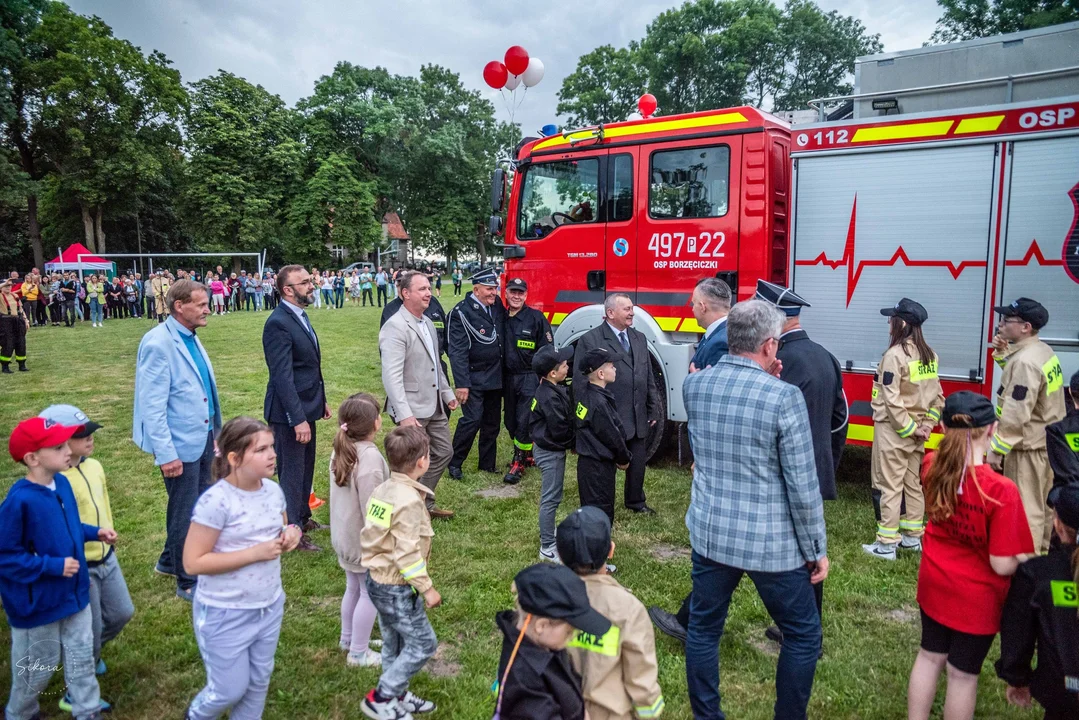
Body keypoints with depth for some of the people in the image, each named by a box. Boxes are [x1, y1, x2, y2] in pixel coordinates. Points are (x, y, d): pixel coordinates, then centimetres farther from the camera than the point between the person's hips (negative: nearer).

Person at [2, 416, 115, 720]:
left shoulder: (61, 483, -5)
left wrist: (94, 532, -2)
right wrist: (53, 566, -24)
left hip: (73, 592, 7)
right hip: (37, 603, -6)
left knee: (82, 657, 18)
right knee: (38, 668, 16)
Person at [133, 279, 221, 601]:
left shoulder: (191, 338, 7)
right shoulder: (158, 344, -19)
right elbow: (152, 405, -20)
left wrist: (214, 431, 15)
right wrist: (166, 453, -21)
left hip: (203, 438, 9)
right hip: (181, 444, -8)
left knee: (202, 507, 21)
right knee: (184, 513, 8)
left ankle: (170, 560, 43)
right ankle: (187, 582, 25)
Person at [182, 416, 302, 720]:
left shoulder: (273, 490, -4)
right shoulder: (216, 501, -24)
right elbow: (193, 562, -22)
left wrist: (291, 534, -10)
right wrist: (255, 552, -26)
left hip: (270, 607, 6)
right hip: (225, 615, -5)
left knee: (259, 682, 20)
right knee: (230, 690, 13)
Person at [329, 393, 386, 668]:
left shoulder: (340, 450, 0)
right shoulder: (370, 457, -28)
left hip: (344, 534, 9)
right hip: (365, 539, -9)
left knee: (353, 588, 24)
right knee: (370, 593, 7)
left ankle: (348, 638, 41)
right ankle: (359, 653, 19)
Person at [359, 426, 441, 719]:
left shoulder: (382, 490, 1)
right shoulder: (409, 500, -25)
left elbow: (368, 535, 8)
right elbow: (406, 554, -26)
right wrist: (427, 588, -16)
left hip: (378, 581, 9)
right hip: (397, 588, -9)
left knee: (395, 643, 22)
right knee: (423, 644, 6)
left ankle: (397, 695, 37)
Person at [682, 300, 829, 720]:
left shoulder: (693, 386, -4)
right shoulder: (785, 397, -19)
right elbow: (803, 488, -15)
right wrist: (817, 549, 0)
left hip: (710, 535, 4)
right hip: (771, 543, -4)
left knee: (703, 629, 19)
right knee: (803, 636, 18)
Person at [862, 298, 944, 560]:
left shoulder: (895, 355, -18)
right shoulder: (929, 355, 7)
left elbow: (892, 400, -22)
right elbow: (937, 395, 9)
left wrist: (908, 428, -14)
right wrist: (926, 425, 5)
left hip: (892, 430, -8)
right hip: (915, 432, 8)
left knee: (888, 486, -2)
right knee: (913, 484, 17)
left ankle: (886, 544, 3)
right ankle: (912, 537, 28)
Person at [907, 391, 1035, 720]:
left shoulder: (931, 466, -14)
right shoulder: (1001, 489, -30)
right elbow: (1003, 565, -24)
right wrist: (1025, 558, -5)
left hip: (933, 582, 5)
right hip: (976, 597, -5)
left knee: (929, 656, 22)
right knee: (963, 674, 15)